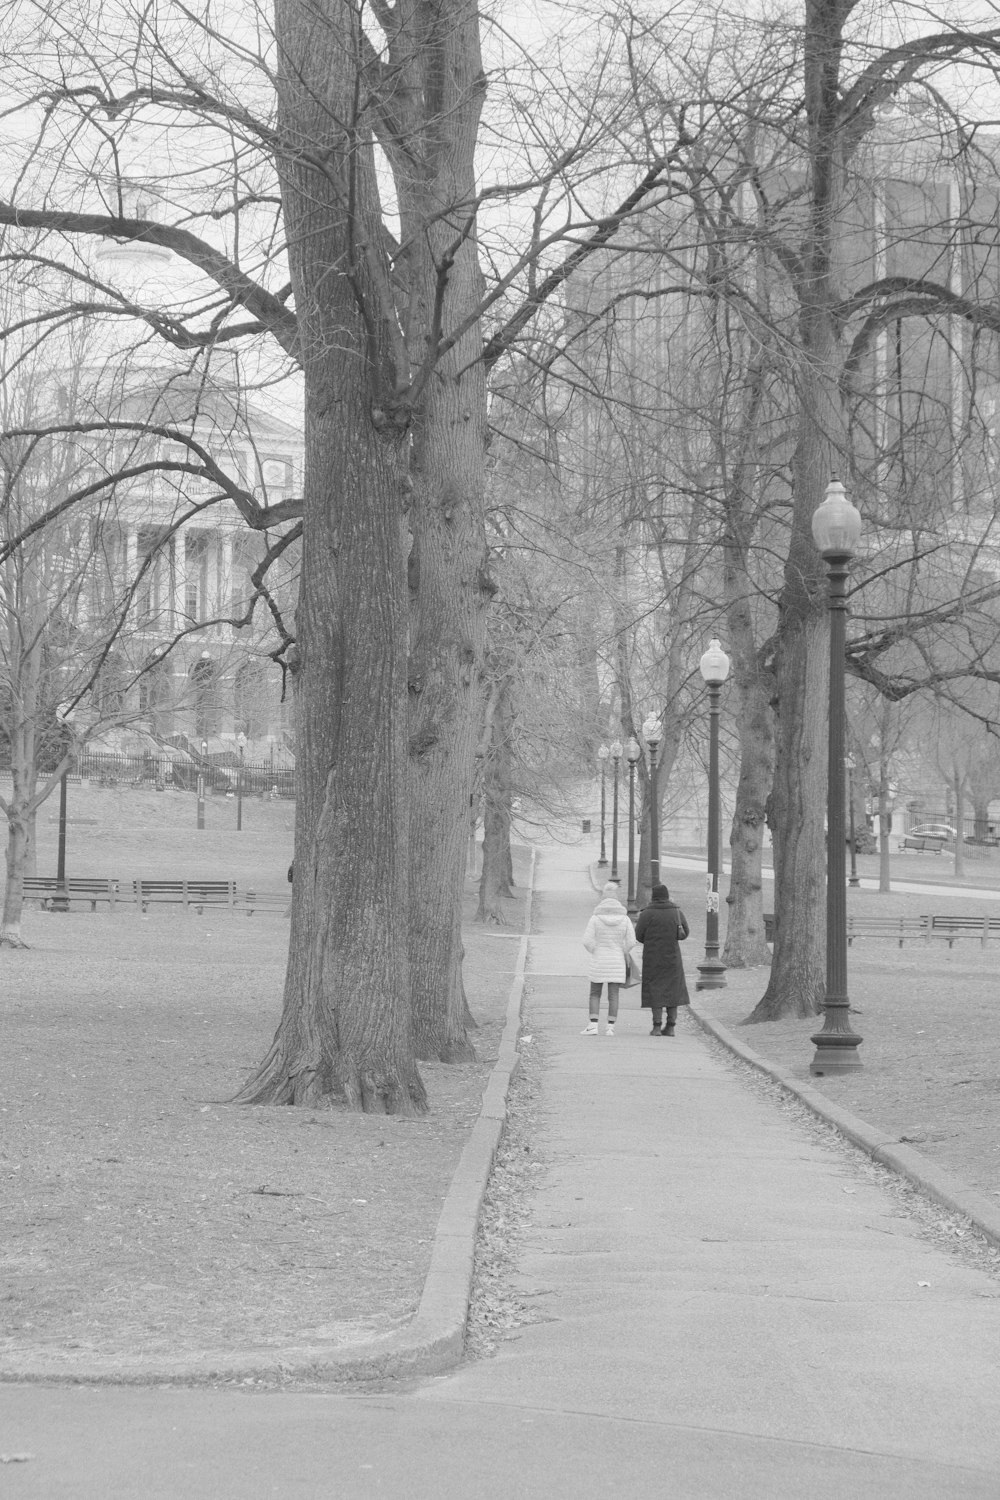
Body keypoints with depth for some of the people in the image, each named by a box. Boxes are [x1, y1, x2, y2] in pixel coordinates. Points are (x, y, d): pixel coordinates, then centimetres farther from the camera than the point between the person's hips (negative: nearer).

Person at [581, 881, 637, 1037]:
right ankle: (611, 1027, 1)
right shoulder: (624, 919, -3)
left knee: (595, 994, 8)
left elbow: (587, 941, -12)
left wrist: (595, 953, 7)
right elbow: (631, 942, -5)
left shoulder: (595, 918, -9)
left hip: (598, 963, -1)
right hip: (617, 963, 1)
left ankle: (593, 1026, -1)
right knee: (613, 996, 5)